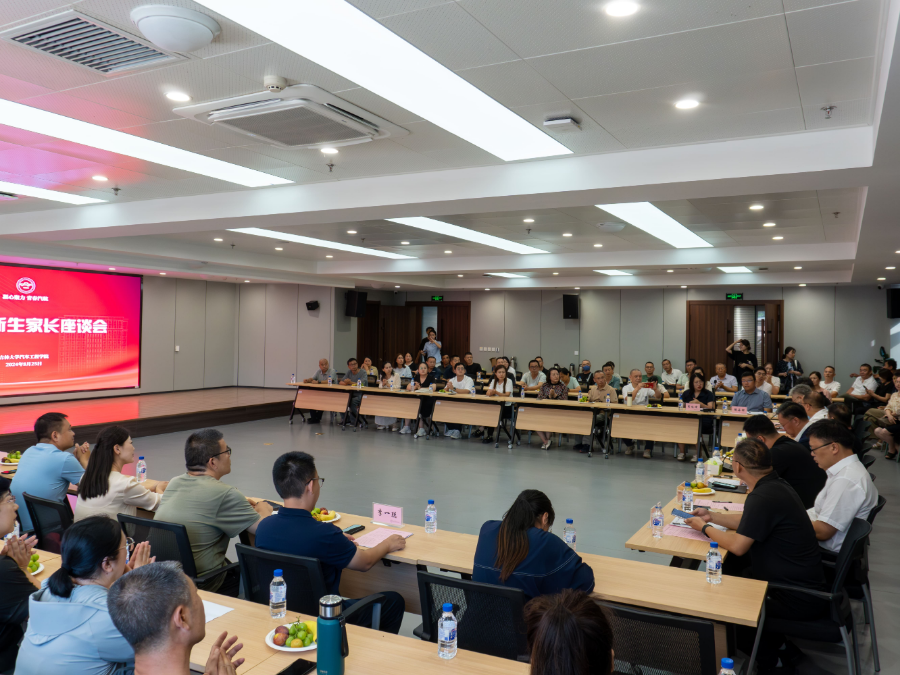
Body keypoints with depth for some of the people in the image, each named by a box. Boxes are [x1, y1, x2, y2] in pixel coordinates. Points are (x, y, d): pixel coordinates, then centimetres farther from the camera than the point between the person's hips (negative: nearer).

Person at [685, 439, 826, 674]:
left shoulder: (763, 497, -26)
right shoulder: (775, 485, 2)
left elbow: (738, 546, -22)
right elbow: (749, 522, 18)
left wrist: (705, 528, -7)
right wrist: (712, 517, 15)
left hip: (798, 599, -9)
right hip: (803, 582, 9)